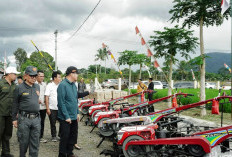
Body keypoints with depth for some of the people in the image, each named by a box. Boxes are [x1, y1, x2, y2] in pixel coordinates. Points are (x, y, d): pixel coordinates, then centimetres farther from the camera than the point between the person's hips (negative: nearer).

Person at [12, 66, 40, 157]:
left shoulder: (37, 87, 11)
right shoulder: (19, 88, -3)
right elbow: (15, 104, 1)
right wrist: (14, 119, 1)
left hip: (36, 118, 4)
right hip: (24, 119, -4)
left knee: (35, 142, 7)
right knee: (24, 142, 5)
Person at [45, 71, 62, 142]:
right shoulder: (50, 86, -5)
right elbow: (46, 97, -7)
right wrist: (47, 108, -12)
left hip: (60, 108, 3)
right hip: (52, 108, -3)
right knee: (53, 123, 7)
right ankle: (54, 136, 20)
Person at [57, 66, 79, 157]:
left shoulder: (73, 85, 11)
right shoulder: (63, 85, -15)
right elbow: (61, 102, -19)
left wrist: (77, 113, 13)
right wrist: (67, 117, -18)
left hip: (74, 117, 8)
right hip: (65, 118, -8)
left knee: (73, 136, 15)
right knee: (65, 137, 0)